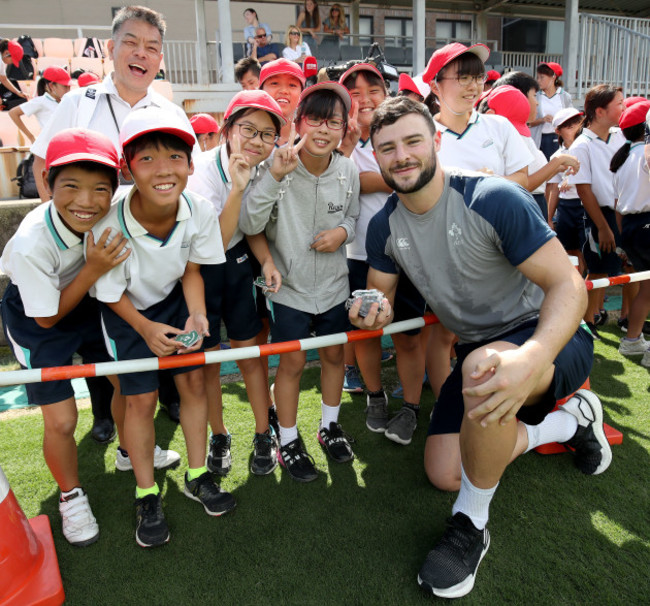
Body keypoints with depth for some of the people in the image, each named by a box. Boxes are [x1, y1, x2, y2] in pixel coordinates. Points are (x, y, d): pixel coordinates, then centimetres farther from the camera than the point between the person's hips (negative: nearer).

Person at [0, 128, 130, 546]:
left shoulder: (111, 217, -23)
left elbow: (114, 279, -2)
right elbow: (47, 318, -23)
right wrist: (93, 270, -34)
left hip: (88, 300, 5)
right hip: (36, 317, -4)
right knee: (61, 420, -5)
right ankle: (71, 495, 25)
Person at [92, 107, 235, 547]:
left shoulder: (201, 211, -25)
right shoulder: (109, 229, -33)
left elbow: (192, 270, -8)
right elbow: (111, 295, -16)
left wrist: (196, 314, -22)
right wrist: (147, 329, -26)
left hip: (175, 299, 3)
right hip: (127, 311, -3)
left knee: (194, 380, 4)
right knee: (141, 398, 0)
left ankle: (198, 476, 25)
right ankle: (147, 496, 21)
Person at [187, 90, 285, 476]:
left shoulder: (263, 170, -8)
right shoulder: (203, 172, -25)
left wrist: (267, 260, -13)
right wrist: (237, 187, -38)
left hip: (237, 262, 4)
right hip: (198, 268, -3)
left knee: (250, 352, 7)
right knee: (208, 360, 6)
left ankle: (264, 435, 24)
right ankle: (219, 436, 28)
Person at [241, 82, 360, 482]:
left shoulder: (348, 171, -7)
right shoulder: (279, 167, -17)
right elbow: (250, 225, -24)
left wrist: (343, 231, -12)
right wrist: (274, 177, -34)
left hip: (334, 284, 4)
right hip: (290, 286, -3)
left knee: (334, 355, 16)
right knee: (293, 363, 5)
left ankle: (330, 426, 41)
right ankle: (289, 441, 28)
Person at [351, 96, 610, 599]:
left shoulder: (494, 199, -23)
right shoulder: (384, 227, -4)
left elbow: (568, 285, -26)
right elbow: (383, 291, 8)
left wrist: (530, 359, -45)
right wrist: (375, 310, -19)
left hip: (549, 336, -6)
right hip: (478, 347, 7)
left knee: (481, 370, -41)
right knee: (444, 473, 2)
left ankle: (471, 526, -13)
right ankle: (571, 421, 22)